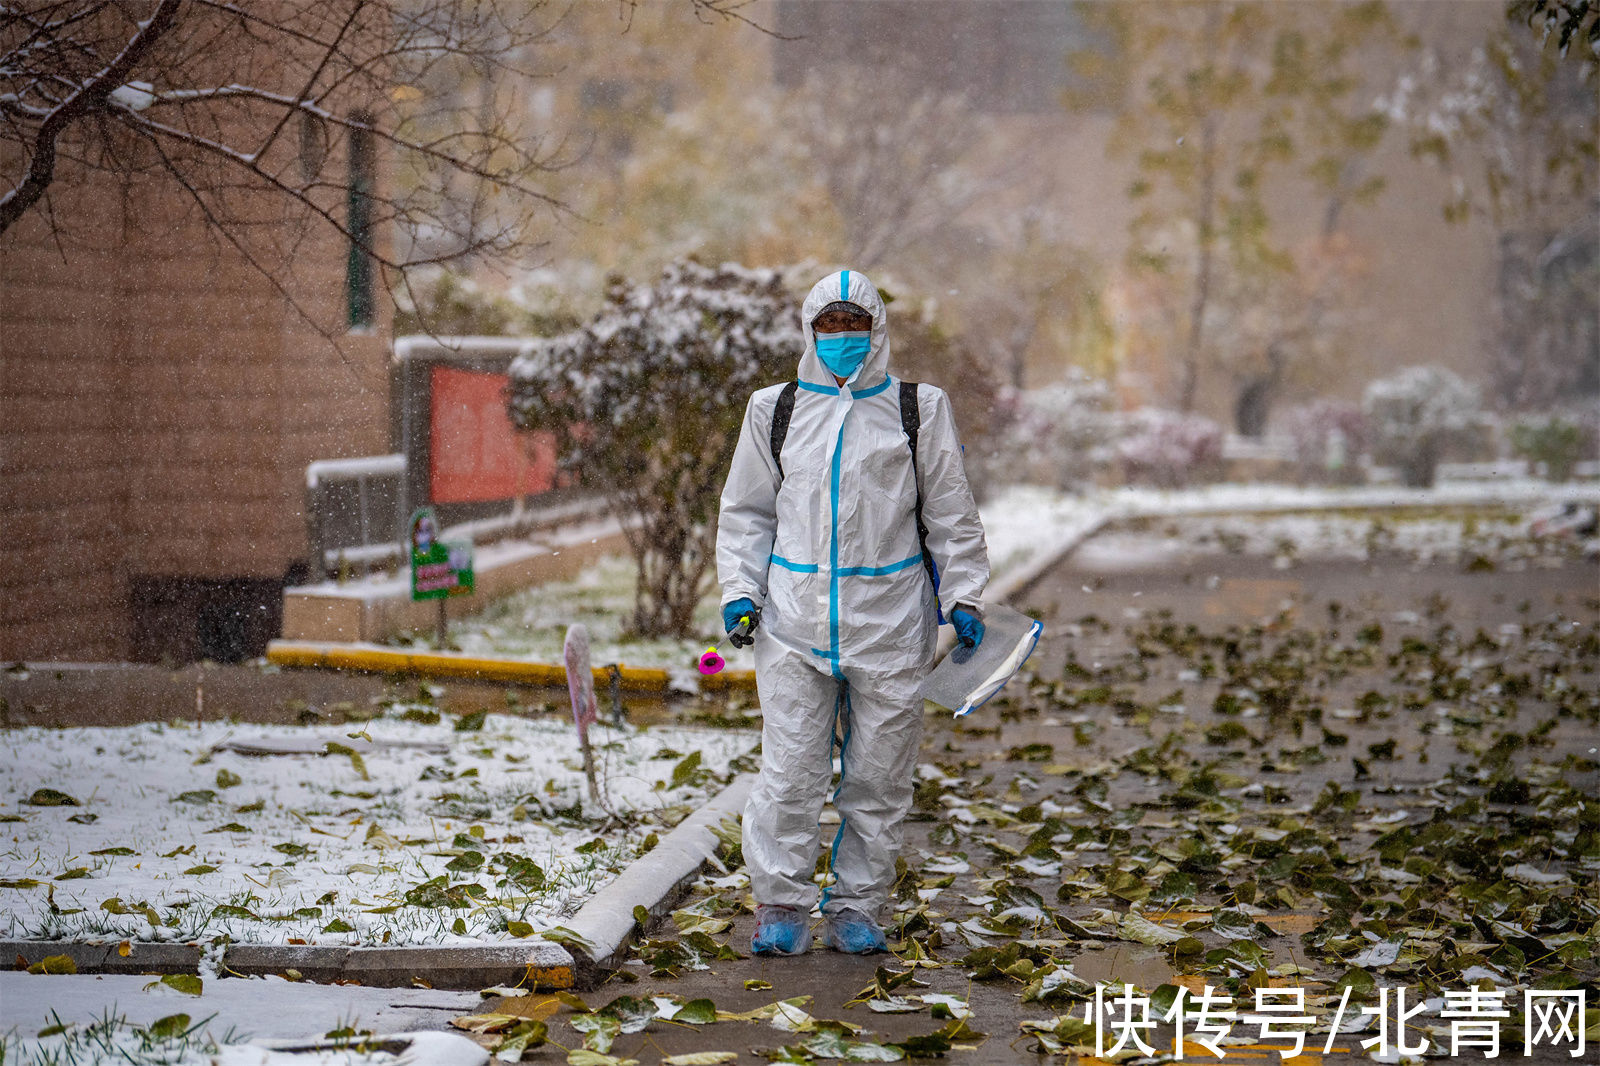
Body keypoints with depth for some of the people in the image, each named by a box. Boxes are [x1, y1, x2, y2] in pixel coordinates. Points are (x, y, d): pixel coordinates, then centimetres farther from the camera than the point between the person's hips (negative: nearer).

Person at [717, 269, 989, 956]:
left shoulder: (918, 410, 6)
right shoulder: (776, 410, 10)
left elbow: (951, 513, 10)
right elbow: (746, 511, 15)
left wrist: (961, 596, 3)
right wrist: (740, 591, 4)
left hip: (888, 614, 0)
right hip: (795, 615, 1)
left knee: (878, 774, 4)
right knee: (789, 768, -3)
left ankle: (857, 906, 16)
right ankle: (781, 906, 8)